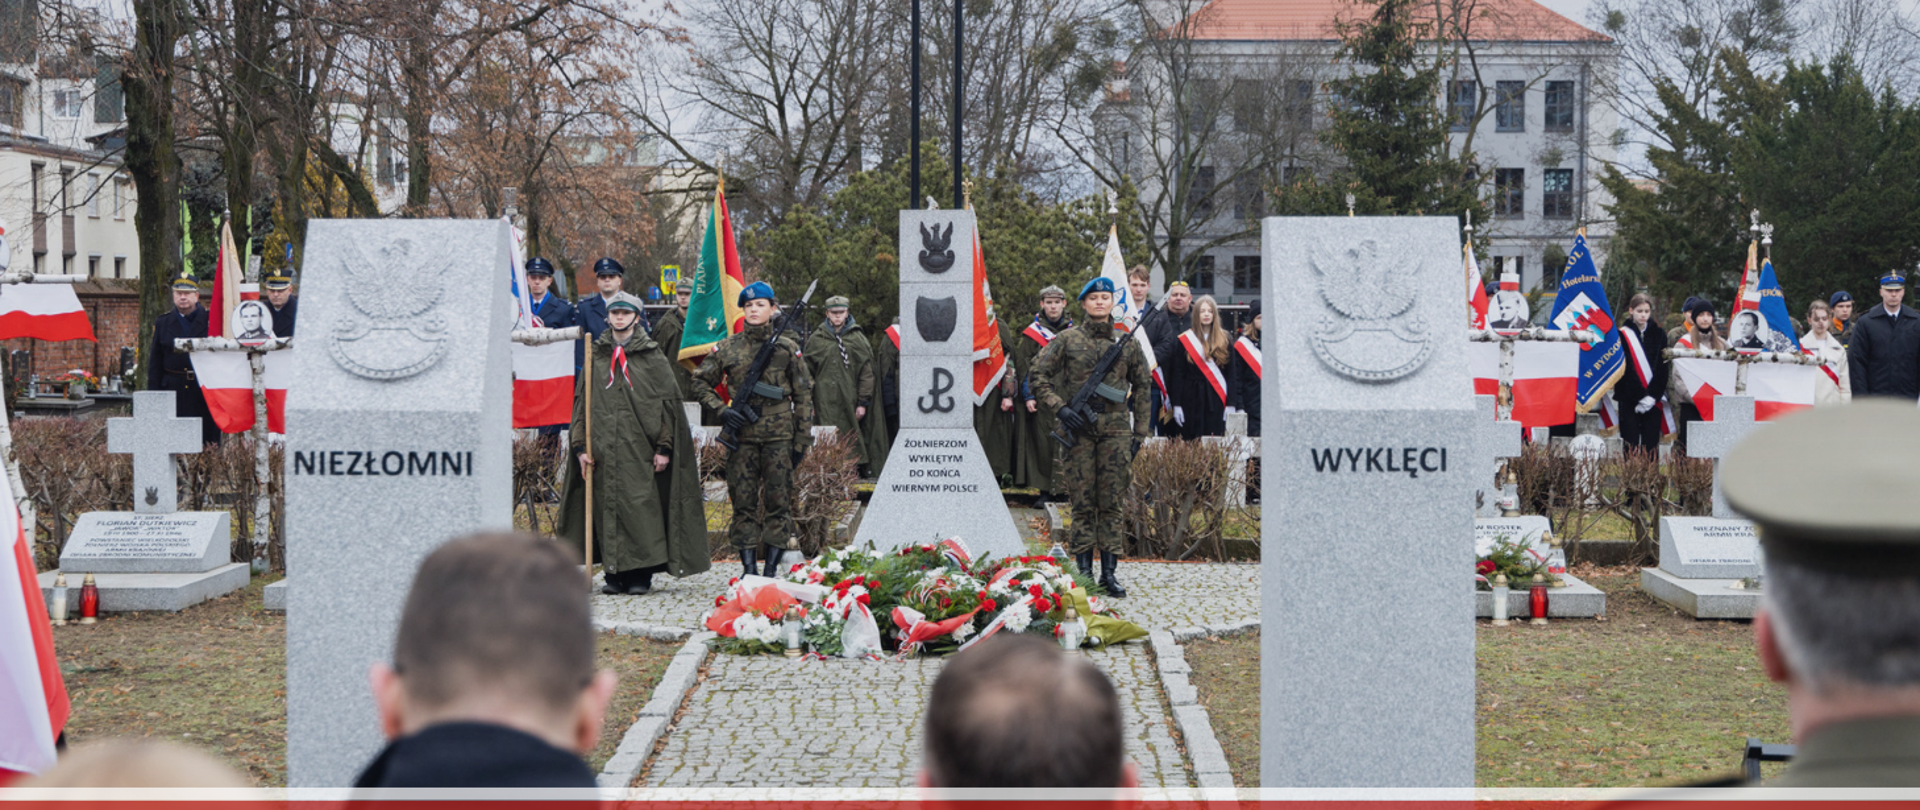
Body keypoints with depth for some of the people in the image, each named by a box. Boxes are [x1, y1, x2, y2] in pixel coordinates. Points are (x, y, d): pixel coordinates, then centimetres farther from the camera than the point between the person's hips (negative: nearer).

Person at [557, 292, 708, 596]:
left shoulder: (653, 357, 4)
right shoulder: (596, 356, 13)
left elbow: (668, 403, 1)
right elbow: (581, 402, 13)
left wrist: (664, 447, -6)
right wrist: (580, 445, 4)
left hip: (640, 449, -3)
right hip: (604, 450, 3)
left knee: (641, 506, -6)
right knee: (608, 507, 1)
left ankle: (642, 574, 0)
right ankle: (615, 573, 9)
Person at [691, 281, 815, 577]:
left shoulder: (787, 348, 4)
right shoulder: (728, 347, 5)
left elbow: (803, 395, 6)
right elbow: (701, 382, 13)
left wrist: (802, 440, 2)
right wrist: (721, 410, -3)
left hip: (779, 435, -1)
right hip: (742, 435, 1)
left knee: (778, 499, -1)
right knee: (743, 500, 1)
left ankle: (771, 568, 4)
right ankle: (748, 568, 6)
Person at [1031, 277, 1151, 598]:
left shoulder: (1128, 343, 9)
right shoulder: (1068, 339, 3)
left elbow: (1141, 388, 15)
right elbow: (1038, 374, 2)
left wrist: (1139, 433, 11)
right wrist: (1059, 408, -9)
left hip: (1115, 429, 2)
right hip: (1078, 428, -2)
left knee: (1112, 502, 1)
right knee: (1083, 502, 0)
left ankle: (1109, 571, 6)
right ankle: (1084, 569, 7)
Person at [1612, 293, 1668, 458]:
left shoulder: (1658, 334, 10)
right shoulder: (1622, 335, 1)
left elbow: (1663, 367, 4)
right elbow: (1620, 370, -4)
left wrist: (1652, 396, -8)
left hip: (1653, 399, 2)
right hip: (1629, 399, -2)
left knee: (1650, 444, -1)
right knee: (1631, 443, -5)